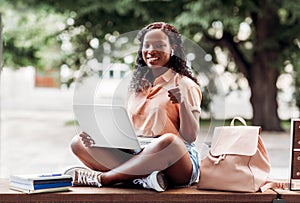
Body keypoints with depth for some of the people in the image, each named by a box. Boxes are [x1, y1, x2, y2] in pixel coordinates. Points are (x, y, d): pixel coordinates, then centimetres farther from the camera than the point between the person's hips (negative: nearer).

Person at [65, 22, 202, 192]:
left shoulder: (184, 85, 1)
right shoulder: (138, 85, 18)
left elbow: (191, 136, -6)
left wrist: (182, 102, -23)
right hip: (136, 157, 6)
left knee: (168, 141, -40)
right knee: (79, 143, -8)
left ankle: (101, 178, -28)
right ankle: (141, 177, -28)